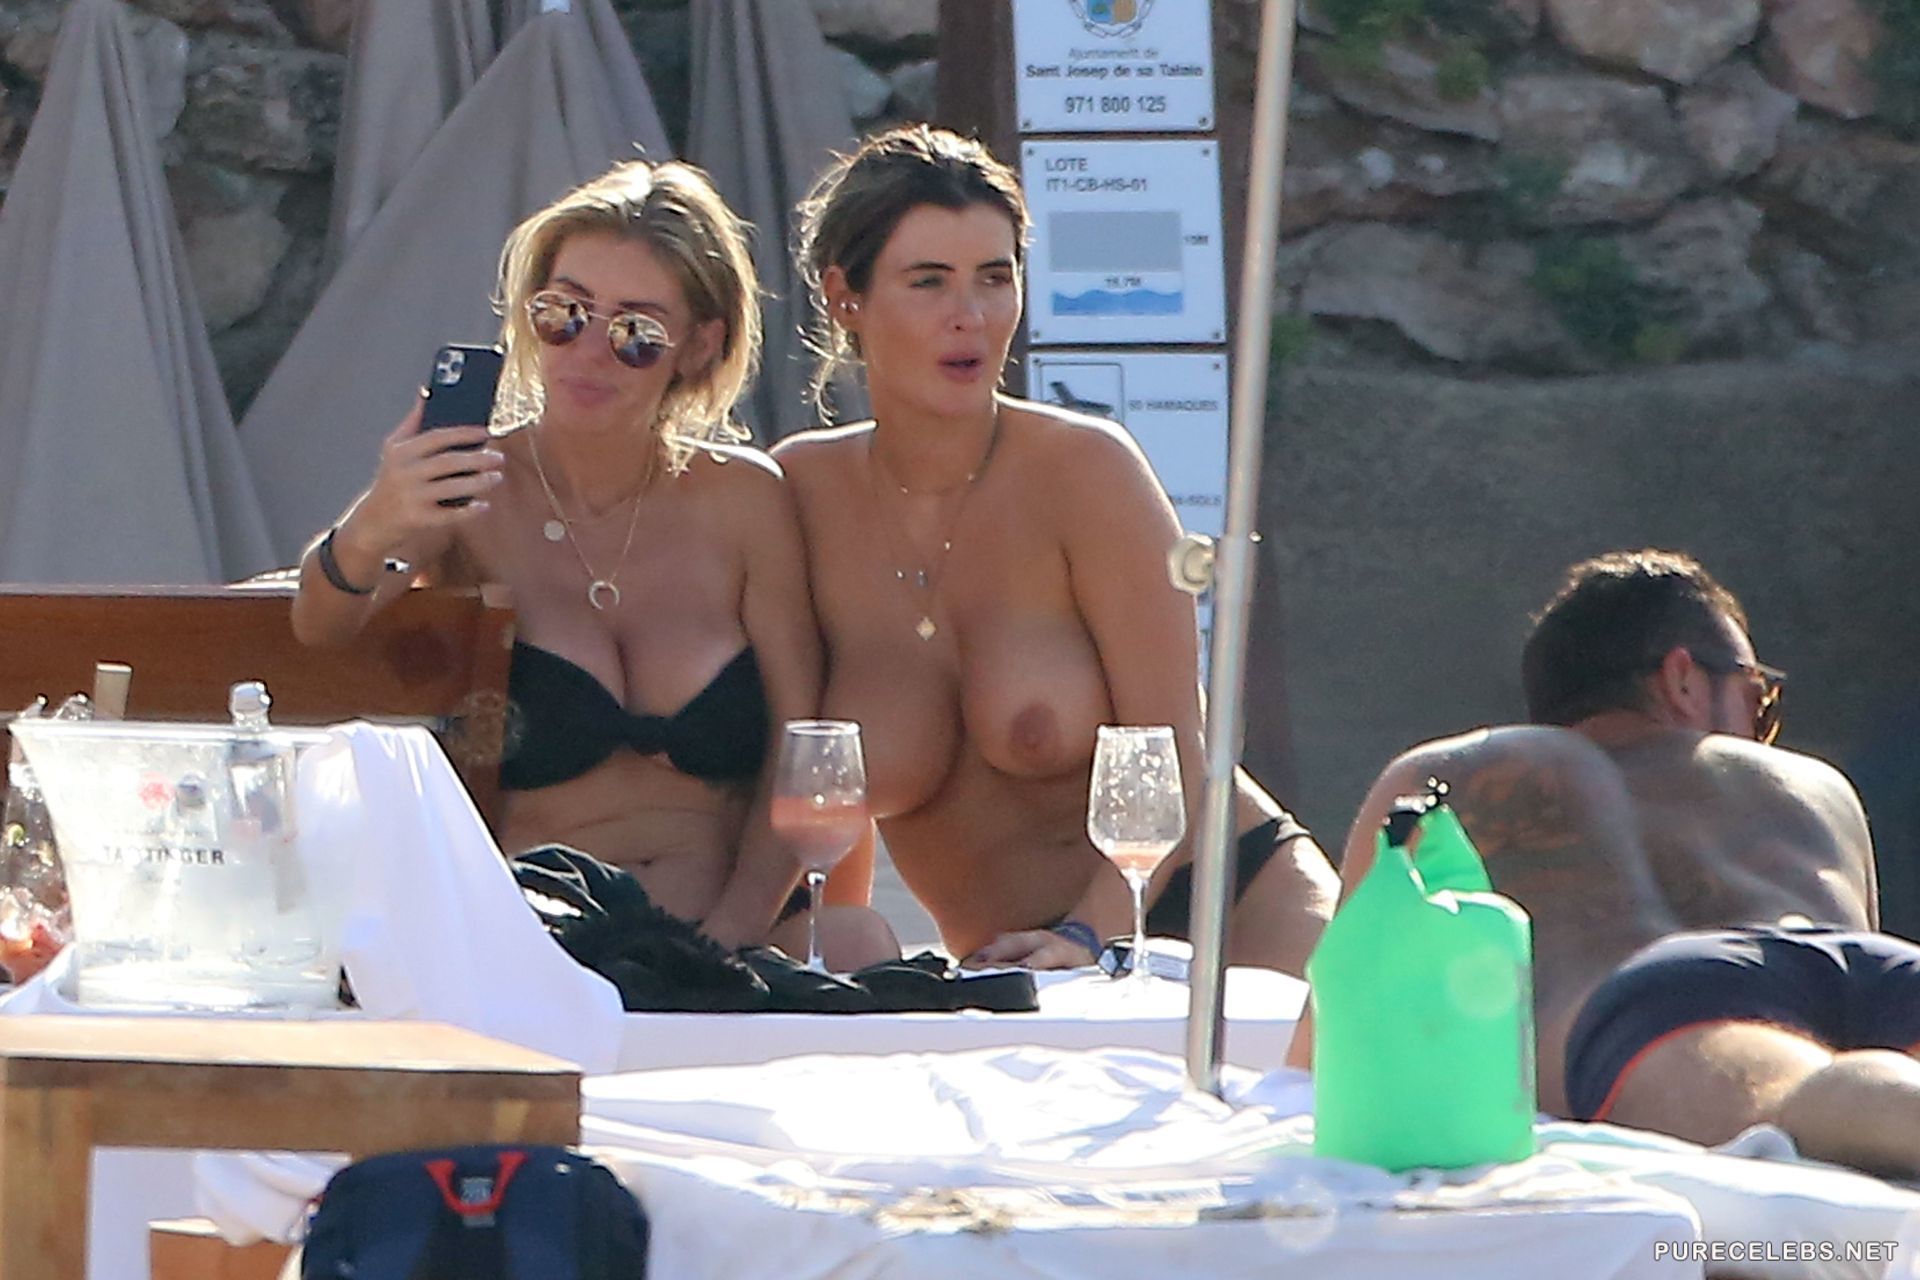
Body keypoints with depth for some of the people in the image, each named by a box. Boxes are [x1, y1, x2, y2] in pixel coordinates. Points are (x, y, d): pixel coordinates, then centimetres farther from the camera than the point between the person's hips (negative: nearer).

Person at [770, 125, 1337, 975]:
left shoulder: (1084, 470, -8)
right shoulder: (804, 490, 1)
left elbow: (1172, 753, -10)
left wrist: (1091, 935, -24)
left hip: (1232, 897, -3)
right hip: (1013, 983, 4)